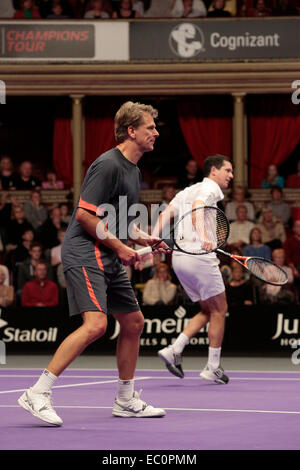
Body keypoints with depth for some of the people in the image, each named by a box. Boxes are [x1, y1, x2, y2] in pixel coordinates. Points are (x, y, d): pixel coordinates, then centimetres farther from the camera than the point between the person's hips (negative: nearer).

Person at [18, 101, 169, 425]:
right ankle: (37, 395, -21)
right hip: (85, 254, -10)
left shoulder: (133, 170, 16)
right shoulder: (108, 165, -15)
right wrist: (119, 246, -15)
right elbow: (85, 214, -19)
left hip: (109, 259, 10)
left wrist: (145, 239, 11)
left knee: (133, 321, 13)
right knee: (95, 324, -23)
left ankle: (126, 401, 25)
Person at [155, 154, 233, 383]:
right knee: (219, 309, 3)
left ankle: (175, 350, 1)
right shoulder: (211, 187, -2)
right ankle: (213, 368, 4)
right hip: (198, 255, -9)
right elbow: (197, 208, -23)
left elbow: (166, 214, 11)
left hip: (179, 256, 9)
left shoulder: (187, 191, 23)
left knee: (208, 311, 16)